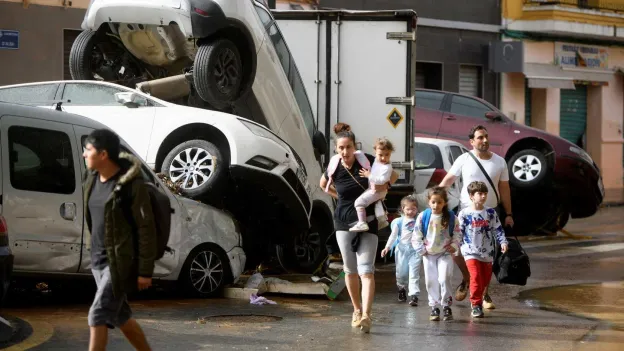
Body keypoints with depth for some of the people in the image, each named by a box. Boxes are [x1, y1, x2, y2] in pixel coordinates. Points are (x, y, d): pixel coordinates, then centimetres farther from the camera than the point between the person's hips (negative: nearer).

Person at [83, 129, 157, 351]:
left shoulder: (131, 185, -17)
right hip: (98, 259, 8)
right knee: (120, 315, 16)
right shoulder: (92, 179, 6)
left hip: (120, 262, -8)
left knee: (98, 315, -12)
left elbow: (146, 228, -15)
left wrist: (145, 271, -15)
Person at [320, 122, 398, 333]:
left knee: (366, 270, -14)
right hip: (344, 222, 2)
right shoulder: (333, 169, -7)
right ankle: (357, 311, 26)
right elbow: (323, 184, 18)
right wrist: (339, 196, 7)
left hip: (367, 221, -2)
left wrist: (383, 187, -14)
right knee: (350, 269, 9)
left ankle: (366, 315, -24)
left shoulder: (366, 160, -12)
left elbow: (393, 175, 3)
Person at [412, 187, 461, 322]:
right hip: (429, 255, 2)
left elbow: (457, 235, 3)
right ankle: (434, 307, 15)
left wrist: (454, 247, -10)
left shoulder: (451, 217, -6)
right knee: (431, 281, 5)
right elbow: (416, 237, 0)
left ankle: (447, 306, -2)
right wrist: (422, 250, -5)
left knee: (444, 279, -14)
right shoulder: (423, 217, -6)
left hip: (445, 254, -2)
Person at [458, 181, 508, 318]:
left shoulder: (490, 212, 4)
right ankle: (476, 305, -11)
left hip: (487, 252, 4)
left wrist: (503, 242, -5)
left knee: (485, 279, 10)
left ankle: (476, 300, 29)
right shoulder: (464, 214, -5)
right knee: (475, 276, -16)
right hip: (471, 251, -4)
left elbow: (498, 229, 7)